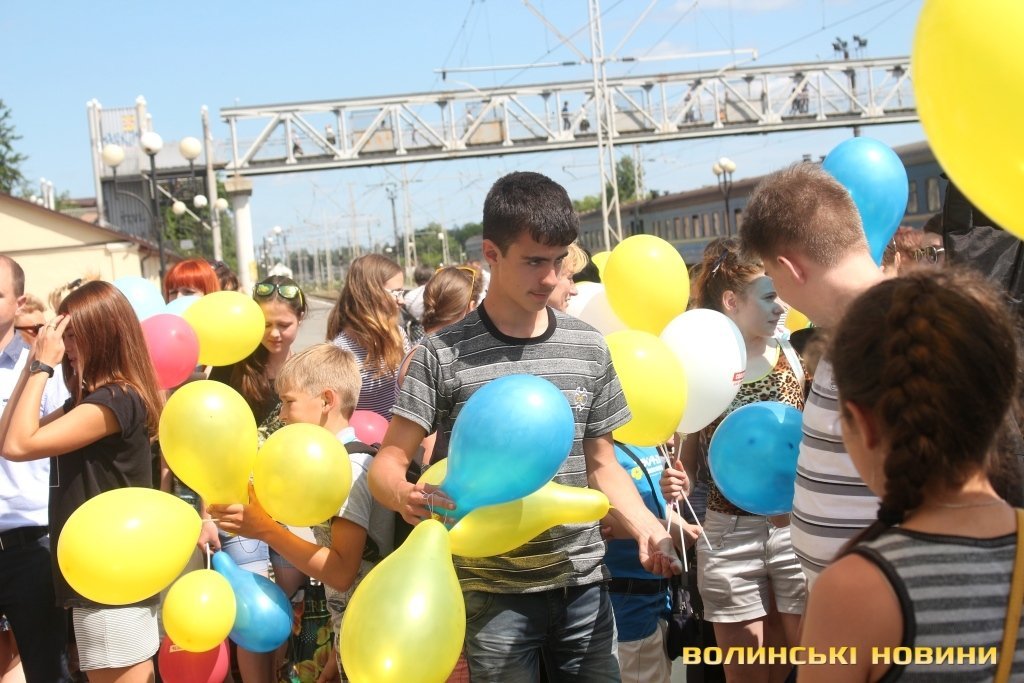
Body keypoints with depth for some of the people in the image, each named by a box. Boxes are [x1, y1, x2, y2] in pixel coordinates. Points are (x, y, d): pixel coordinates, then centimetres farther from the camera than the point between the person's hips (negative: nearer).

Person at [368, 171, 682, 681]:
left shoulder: (587, 348, 4)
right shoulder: (444, 355, -7)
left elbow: (601, 464, 10)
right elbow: (388, 460, -7)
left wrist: (646, 528, -6)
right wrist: (404, 495, -29)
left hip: (582, 584, 3)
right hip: (492, 591, -3)